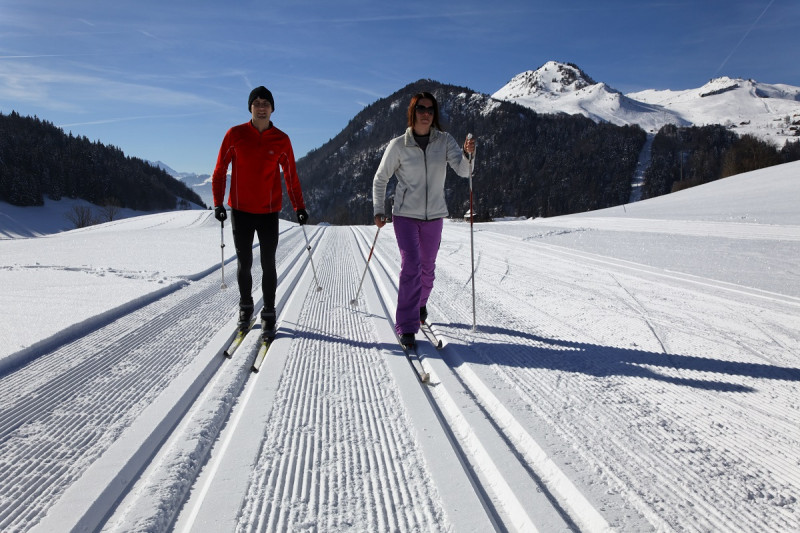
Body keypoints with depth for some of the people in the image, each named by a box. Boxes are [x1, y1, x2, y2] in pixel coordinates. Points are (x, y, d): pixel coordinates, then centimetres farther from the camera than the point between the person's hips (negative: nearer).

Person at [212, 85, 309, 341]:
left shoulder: (281, 140, 0)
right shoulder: (235, 135, -1)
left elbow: (291, 176, 7)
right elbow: (220, 171, 4)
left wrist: (299, 207, 4)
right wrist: (218, 203, -2)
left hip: (269, 213, 0)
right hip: (240, 211, 0)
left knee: (268, 265, 1)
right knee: (244, 263, 9)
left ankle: (268, 315, 13)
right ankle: (245, 307, 30)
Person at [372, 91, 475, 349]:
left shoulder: (444, 141, -3)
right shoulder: (398, 145, -7)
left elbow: (463, 170, -14)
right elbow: (380, 178, 2)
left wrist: (468, 154, -35)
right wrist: (378, 210, -4)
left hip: (434, 216, 3)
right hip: (405, 215, -3)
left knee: (427, 267, 15)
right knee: (411, 266, -15)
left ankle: (420, 304, 43)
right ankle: (406, 327, -8)